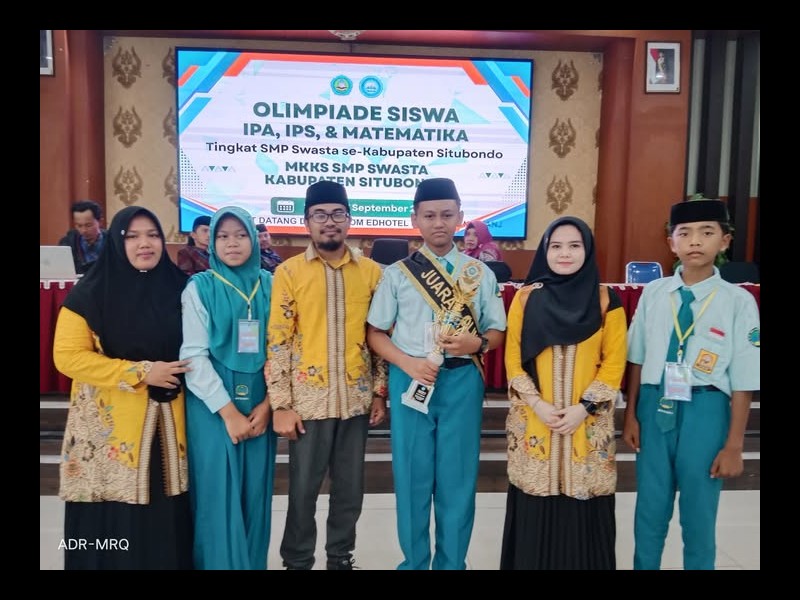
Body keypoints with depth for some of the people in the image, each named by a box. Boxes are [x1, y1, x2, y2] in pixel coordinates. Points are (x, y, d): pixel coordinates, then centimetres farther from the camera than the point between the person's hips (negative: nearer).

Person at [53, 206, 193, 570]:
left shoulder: (178, 288, 6)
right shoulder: (91, 294, -5)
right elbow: (67, 357, -11)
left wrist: (181, 374, -1)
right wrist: (141, 372, -15)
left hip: (168, 419, 3)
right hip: (109, 423, -3)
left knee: (166, 514, 8)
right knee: (113, 520, 4)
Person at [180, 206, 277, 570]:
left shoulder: (269, 286, 4)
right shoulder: (200, 287, -3)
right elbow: (193, 356, -8)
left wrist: (268, 404, -6)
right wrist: (229, 412, -12)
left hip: (260, 405, 3)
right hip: (212, 407, -2)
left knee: (255, 493, 11)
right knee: (218, 495, 3)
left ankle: (253, 563, 29)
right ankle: (220, 563, 22)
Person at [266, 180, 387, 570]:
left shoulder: (371, 271, 3)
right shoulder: (289, 272, -4)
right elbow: (277, 341, -6)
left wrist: (379, 391, 6)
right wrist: (280, 404, -8)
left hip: (356, 398, 3)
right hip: (308, 398, -2)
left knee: (350, 487, 13)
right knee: (303, 488, 10)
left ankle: (341, 557, 34)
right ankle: (297, 561, 31)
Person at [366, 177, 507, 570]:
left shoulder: (480, 273, 5)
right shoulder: (397, 273, 2)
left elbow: (498, 332, 9)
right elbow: (375, 333, 2)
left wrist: (476, 342, -13)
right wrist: (408, 363, -14)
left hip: (462, 382, 1)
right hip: (411, 380, 0)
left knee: (458, 477, 9)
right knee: (412, 477, 8)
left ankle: (452, 563, 28)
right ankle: (414, 562, 28)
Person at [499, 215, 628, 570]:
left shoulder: (606, 301, 1)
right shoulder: (526, 298, 2)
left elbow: (614, 361, -1)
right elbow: (512, 358, 1)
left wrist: (584, 408, -10)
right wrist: (536, 403, -11)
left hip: (588, 423, 0)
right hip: (534, 420, 0)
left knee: (584, 507, 5)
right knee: (535, 508, 5)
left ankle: (584, 561, 25)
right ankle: (532, 562, 24)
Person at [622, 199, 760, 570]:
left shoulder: (738, 301, -9)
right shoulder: (654, 293, -2)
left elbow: (743, 381, -6)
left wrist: (733, 446, -4)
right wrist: (631, 414, 8)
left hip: (705, 410, -2)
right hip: (655, 405, 3)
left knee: (698, 513, 14)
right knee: (650, 508, 17)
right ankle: (644, 566, 39)